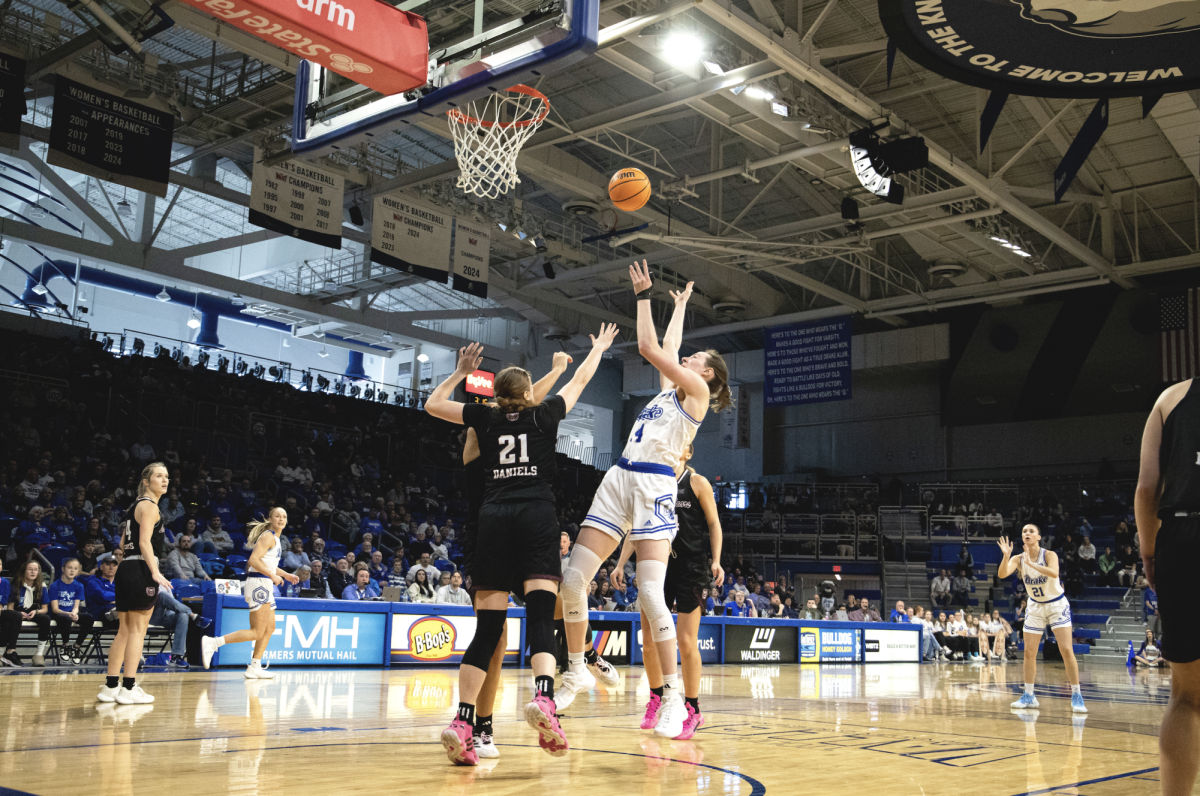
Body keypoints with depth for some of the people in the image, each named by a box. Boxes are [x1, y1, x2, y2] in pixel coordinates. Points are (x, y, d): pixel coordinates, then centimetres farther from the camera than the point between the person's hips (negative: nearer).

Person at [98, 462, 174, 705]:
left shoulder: (135, 506, 20)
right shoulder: (149, 506, -7)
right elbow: (145, 542, -18)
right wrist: (155, 572, -26)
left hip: (126, 568, 9)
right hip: (141, 569, -9)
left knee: (125, 631, 12)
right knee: (138, 630, -5)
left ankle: (111, 686, 15)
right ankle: (129, 688, -3)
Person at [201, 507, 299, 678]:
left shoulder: (275, 539, 19)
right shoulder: (268, 536, -11)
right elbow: (254, 560, -22)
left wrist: (285, 575, 26)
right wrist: (273, 575, -21)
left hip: (265, 586, 10)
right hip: (259, 583, -10)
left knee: (270, 628, 13)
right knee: (257, 632, -11)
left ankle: (254, 668, 17)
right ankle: (212, 642, -12)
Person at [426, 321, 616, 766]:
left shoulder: (486, 418, 14)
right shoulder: (545, 415, 12)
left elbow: (433, 404, 27)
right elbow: (580, 380, 28)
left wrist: (461, 373, 38)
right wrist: (599, 347, 45)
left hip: (494, 518, 2)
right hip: (537, 516, -2)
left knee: (487, 628, 1)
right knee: (540, 617, -12)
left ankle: (462, 723, -8)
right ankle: (543, 699, -37)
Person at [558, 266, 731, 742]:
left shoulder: (697, 392, 3)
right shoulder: (670, 389, 24)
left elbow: (651, 349, -1)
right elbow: (665, 348, 36)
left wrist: (644, 295, 6)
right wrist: (680, 307, 49)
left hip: (654, 486, -8)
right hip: (619, 480, 8)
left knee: (651, 595, -16)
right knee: (572, 581, -1)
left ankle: (674, 698, -6)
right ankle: (577, 672, 15)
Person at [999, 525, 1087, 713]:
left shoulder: (1049, 555, -18)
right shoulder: (1018, 559, -8)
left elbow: (1054, 573, -39)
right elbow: (1002, 574, -25)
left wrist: (1031, 564, -49)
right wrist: (1006, 556, -40)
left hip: (1057, 606, -4)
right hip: (1035, 608, 4)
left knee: (1067, 650, -12)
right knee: (1029, 652, 2)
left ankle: (1076, 696, -4)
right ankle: (1028, 696, 13)